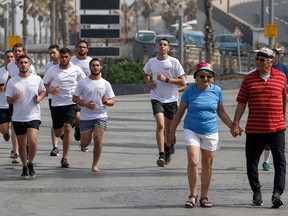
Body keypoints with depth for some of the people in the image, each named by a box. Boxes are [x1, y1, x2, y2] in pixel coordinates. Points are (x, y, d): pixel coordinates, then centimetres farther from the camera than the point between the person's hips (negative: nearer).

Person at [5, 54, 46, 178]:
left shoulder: (37, 79, -1)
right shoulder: (12, 81, -1)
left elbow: (43, 91, 17)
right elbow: (8, 100, 1)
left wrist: (40, 98, -5)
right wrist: (14, 97, -21)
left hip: (33, 117, -1)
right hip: (18, 118, 1)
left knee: (32, 142, -17)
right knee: (22, 145, 9)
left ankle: (30, 163, 6)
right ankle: (25, 167, 26)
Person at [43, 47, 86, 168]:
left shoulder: (76, 70, 1)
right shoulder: (52, 70, -1)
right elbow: (44, 86, 3)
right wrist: (51, 91, -18)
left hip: (71, 104, -1)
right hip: (56, 104, 1)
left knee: (67, 128, -18)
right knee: (58, 133, 6)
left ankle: (65, 158, -11)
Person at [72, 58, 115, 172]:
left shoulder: (105, 84, 4)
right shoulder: (83, 82, 1)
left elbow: (112, 101, 6)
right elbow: (75, 98, 2)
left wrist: (106, 101, -18)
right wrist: (86, 104, -15)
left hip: (101, 116, 0)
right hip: (85, 117, 0)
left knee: (98, 139, -16)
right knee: (85, 144, 3)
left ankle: (95, 165, -3)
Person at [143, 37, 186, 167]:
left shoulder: (174, 62, -5)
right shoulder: (151, 62, 3)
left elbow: (182, 82, -5)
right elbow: (146, 75, 24)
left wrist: (166, 79, -16)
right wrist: (148, 84, 2)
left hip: (171, 99, 0)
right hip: (157, 98, 0)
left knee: (168, 129, 11)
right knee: (160, 125, -19)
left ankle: (167, 150, 38)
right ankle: (161, 155, -24)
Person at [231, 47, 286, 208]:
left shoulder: (281, 77, 4)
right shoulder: (249, 79, 4)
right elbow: (241, 103, 5)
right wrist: (236, 124, -1)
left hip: (276, 128, -1)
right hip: (254, 128, 1)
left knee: (280, 162, -9)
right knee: (252, 163, 6)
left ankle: (277, 193, -9)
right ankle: (257, 193, 21)